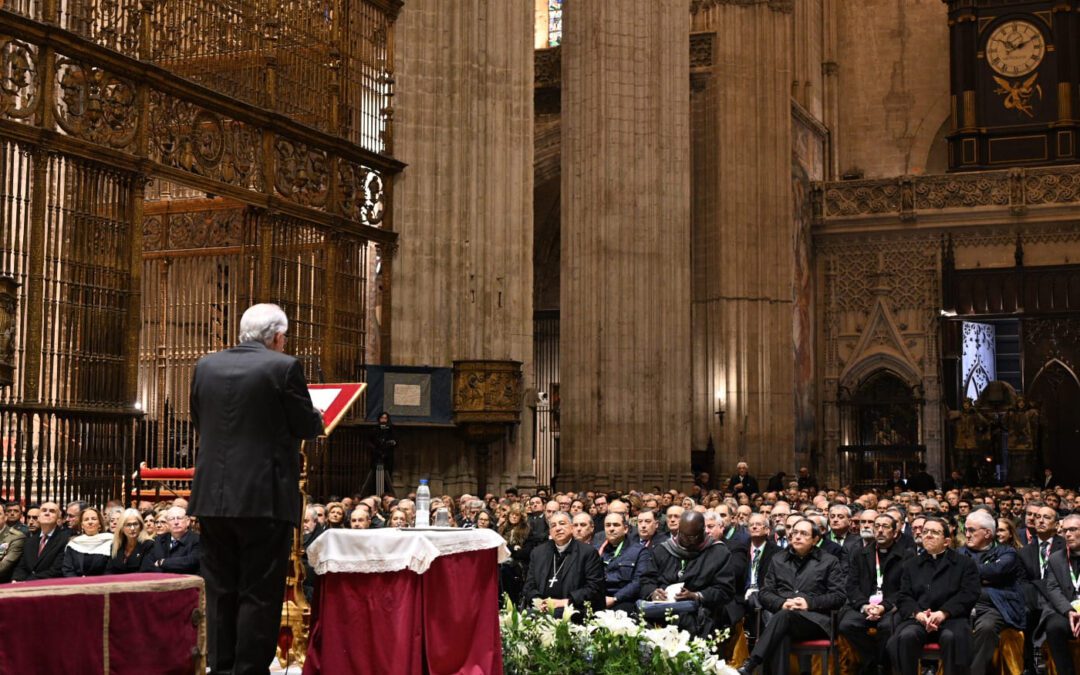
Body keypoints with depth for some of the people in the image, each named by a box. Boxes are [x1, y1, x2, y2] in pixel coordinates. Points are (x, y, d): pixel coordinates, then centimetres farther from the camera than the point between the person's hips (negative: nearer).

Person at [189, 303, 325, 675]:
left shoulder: (206, 366, 7)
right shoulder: (284, 367, -9)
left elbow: (198, 420, 17)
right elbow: (308, 426, -4)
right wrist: (316, 416, 18)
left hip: (213, 496, 5)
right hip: (265, 497, -5)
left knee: (220, 591, 13)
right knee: (259, 594, 2)